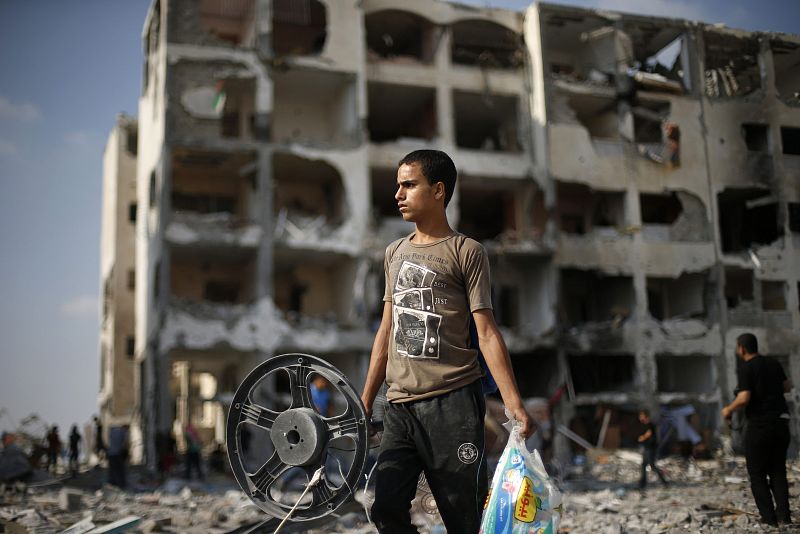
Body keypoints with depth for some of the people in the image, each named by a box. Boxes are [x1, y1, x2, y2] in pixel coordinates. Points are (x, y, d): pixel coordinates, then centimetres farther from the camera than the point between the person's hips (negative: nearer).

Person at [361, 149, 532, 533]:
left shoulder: (466, 252, -1)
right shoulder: (395, 253, 16)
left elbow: (486, 332, -6)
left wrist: (514, 404, -16)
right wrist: (365, 402, 18)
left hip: (452, 402, -5)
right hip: (399, 404, 5)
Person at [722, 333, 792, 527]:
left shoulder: (746, 368, -11)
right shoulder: (774, 364, 8)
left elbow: (744, 398, -19)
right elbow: (787, 387, 19)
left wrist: (728, 409, -2)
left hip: (759, 425, -6)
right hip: (781, 422, 6)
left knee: (757, 474, 4)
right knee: (778, 471, 14)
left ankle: (769, 517, -1)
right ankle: (783, 514, 4)